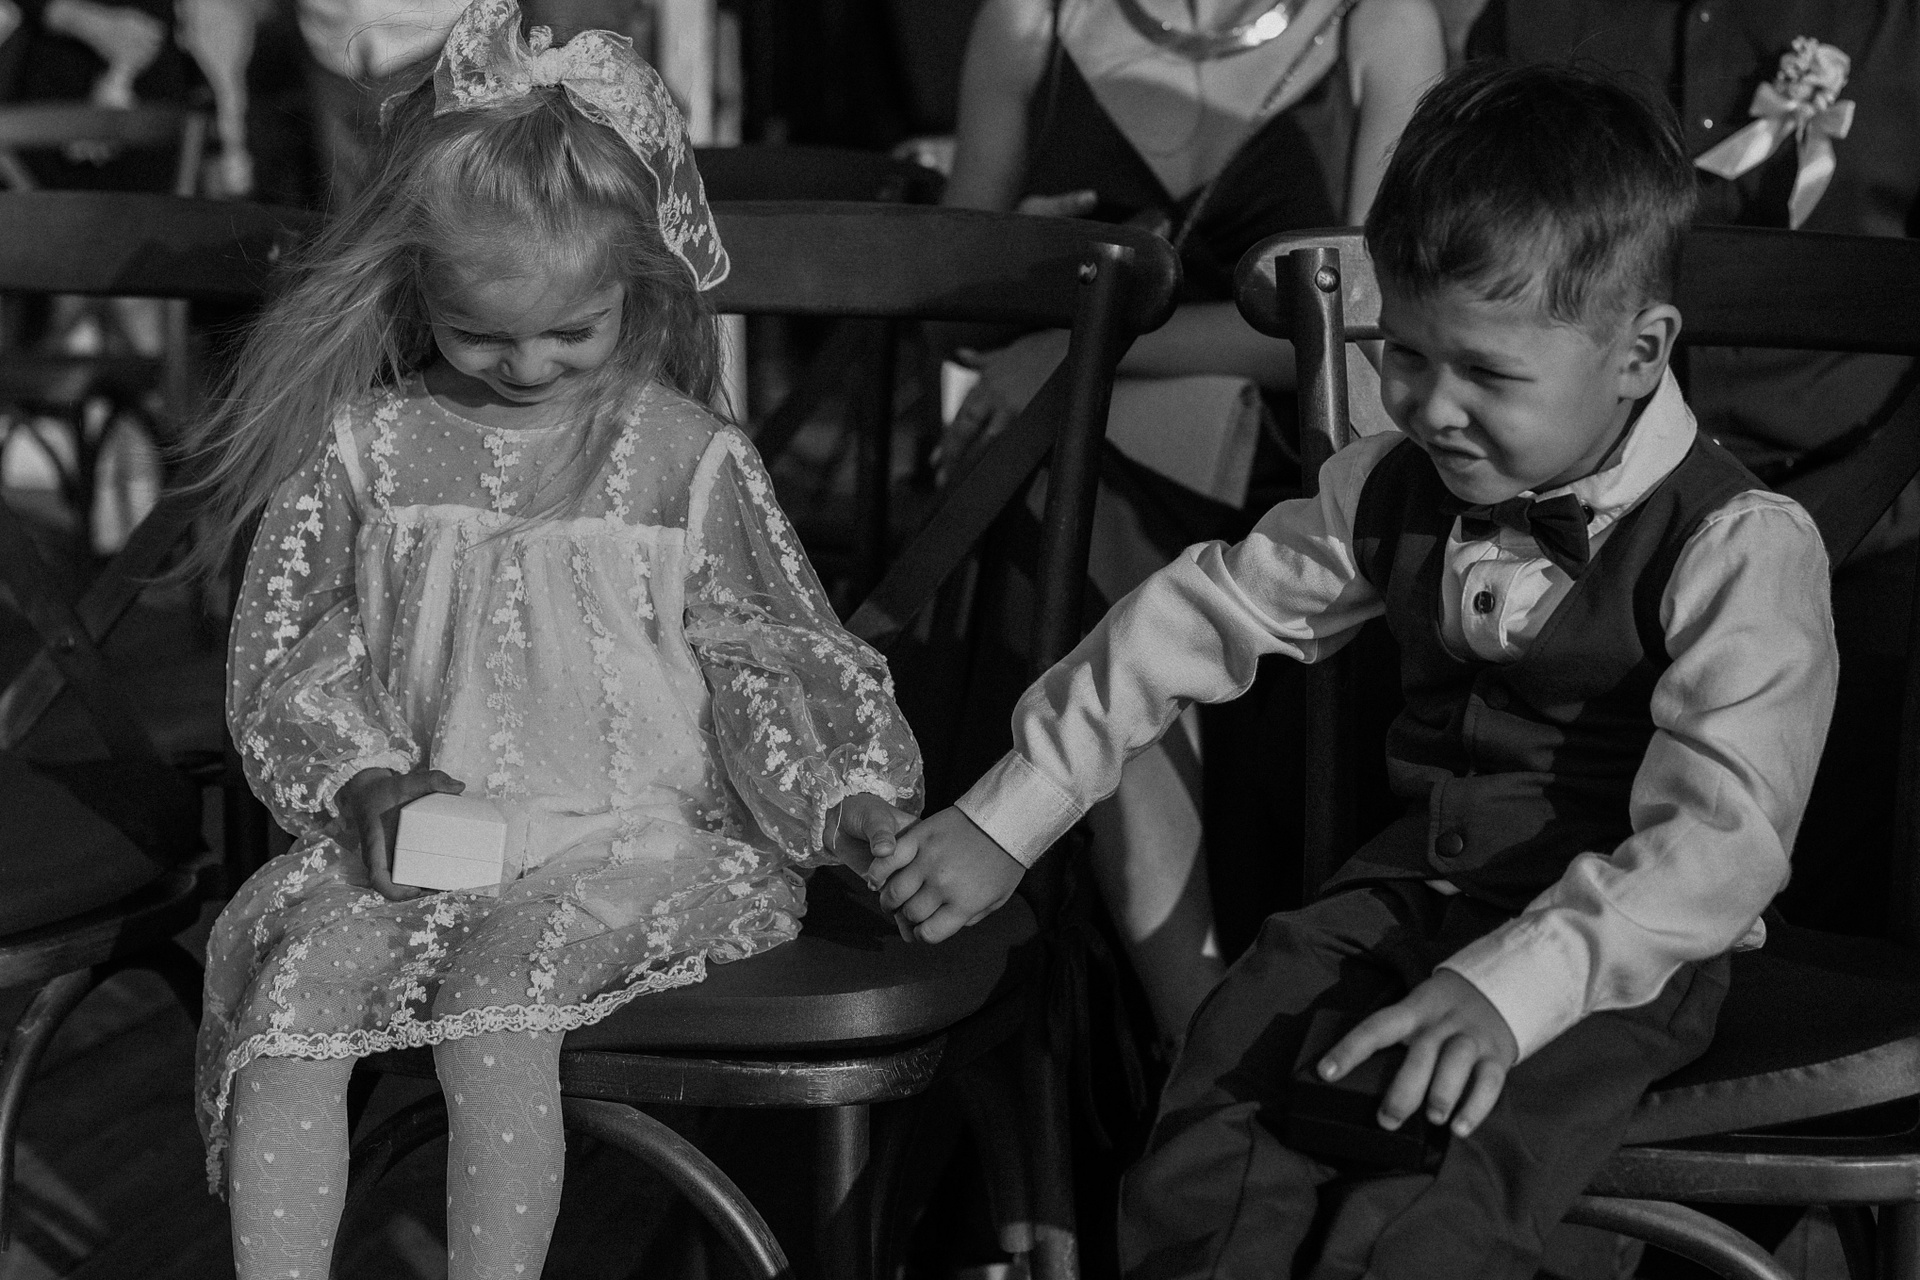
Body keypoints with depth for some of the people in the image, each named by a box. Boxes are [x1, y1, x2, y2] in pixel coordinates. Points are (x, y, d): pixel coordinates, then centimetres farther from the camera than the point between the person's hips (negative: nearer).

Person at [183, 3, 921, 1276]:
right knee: (292, 983, -22)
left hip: (630, 837, -3)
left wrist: (841, 796, -11)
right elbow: (287, 657, 8)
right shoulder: (364, 450, 4)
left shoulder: (686, 460, 0)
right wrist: (369, 783, -9)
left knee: (498, 998, -29)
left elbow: (768, 658, 5)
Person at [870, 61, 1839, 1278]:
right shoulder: (1392, 490, 5)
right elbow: (1200, 616, 12)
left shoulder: (1742, 547, -15)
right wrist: (1007, 816, 9)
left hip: (1613, 940, -5)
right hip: (1413, 891, 6)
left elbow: (1719, 835, -24)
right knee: (1203, 1173, -19)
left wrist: (1507, 987, -36)